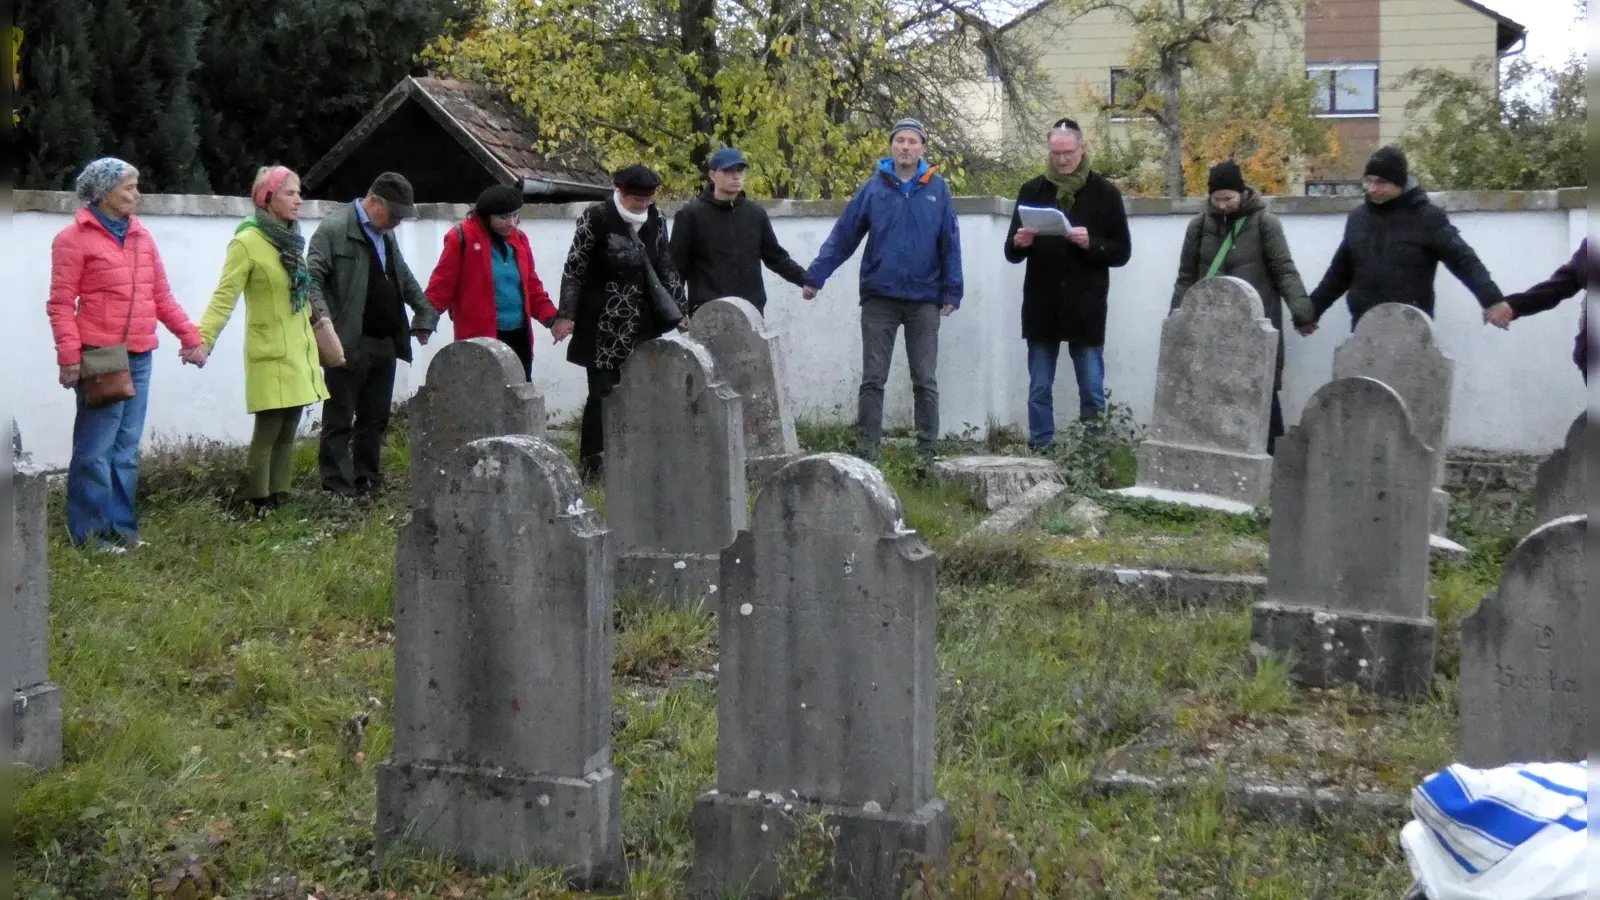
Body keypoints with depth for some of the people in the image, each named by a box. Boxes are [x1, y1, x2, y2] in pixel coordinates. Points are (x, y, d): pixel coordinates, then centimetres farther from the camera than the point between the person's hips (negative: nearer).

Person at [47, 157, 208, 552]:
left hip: (139, 357, 7)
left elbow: (162, 296, 18)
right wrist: (69, 357, -16)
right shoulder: (75, 238, -4)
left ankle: (121, 526, 18)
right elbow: (61, 304, -8)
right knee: (96, 449, -4)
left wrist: (190, 336, 11)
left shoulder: (141, 237, 15)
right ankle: (90, 532, 3)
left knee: (127, 448, 10)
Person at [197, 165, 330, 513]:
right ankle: (259, 506, 0)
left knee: (289, 429, 8)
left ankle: (279, 500, 15)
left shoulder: (290, 240, 12)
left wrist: (318, 337, 25)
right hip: (271, 354, -8)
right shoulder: (248, 242, -12)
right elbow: (224, 297, -17)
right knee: (269, 430, -8)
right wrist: (202, 339, -28)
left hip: (298, 351, 8)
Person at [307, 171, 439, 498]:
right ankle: (338, 487, 1)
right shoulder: (334, 229, -8)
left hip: (385, 343, 8)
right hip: (350, 344, -8)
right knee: (340, 419, -2)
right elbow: (312, 277, -14)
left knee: (375, 419, 13)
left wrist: (425, 314, 19)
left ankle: (368, 481, 22)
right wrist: (321, 315, -28)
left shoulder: (386, 235, 19)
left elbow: (406, 280, 28)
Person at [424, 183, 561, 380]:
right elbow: (442, 284, -7)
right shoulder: (463, 238, -7)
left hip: (519, 335, 6)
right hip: (480, 338, -6)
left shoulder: (519, 240, 11)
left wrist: (551, 318, 6)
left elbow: (531, 286, 18)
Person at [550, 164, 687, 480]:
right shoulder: (596, 217, -7)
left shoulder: (656, 220, 6)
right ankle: (590, 464, 1)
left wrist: (678, 311, 11)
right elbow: (574, 268, -5)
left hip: (642, 323, 4)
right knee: (602, 392, -6)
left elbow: (666, 268, 15)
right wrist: (565, 315, -7)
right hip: (602, 325, -4)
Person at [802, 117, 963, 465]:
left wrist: (951, 292, -2)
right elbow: (842, 236, 1)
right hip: (879, 298, 0)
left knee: (925, 382, 6)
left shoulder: (936, 188, 2)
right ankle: (866, 453, 7)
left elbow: (950, 243, 2)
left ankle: (927, 454, 14)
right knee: (872, 380, 2)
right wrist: (815, 276, -4)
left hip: (924, 300, 0)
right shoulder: (874, 187, 2)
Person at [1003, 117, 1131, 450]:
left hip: (1086, 308, -2)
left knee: (1092, 392, 3)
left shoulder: (1104, 193, 2)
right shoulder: (1033, 191, 7)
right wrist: (1019, 243, -15)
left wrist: (1091, 243, -18)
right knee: (1039, 391, 6)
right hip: (1041, 307, 2)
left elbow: (1122, 252, 1)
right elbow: (1012, 252, 9)